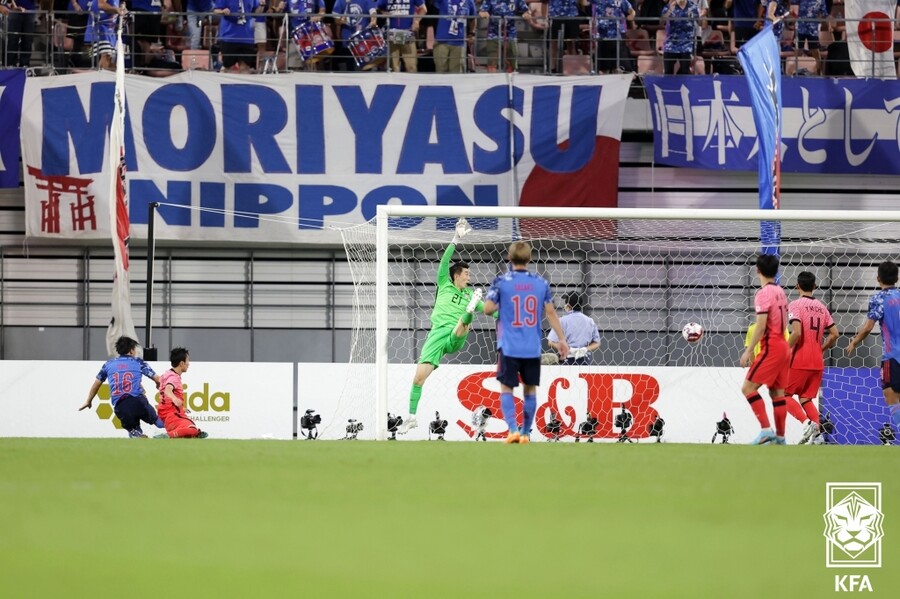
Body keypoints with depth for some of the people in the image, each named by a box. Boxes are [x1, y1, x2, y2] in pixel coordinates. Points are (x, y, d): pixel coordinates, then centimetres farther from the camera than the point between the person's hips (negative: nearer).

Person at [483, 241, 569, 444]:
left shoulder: (502, 282, -5)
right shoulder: (540, 282, 2)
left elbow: (488, 309, -9)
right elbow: (551, 313, 3)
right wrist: (562, 339, 9)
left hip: (509, 346, -2)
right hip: (533, 348, 2)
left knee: (506, 388, 5)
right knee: (530, 389, 14)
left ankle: (513, 429, -12)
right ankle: (525, 433, 16)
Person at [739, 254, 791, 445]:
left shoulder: (763, 293, -12)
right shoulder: (780, 292, 13)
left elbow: (761, 326, -19)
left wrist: (748, 351, -18)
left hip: (771, 347, -9)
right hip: (783, 346, 9)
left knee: (748, 388, -9)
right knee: (777, 392, 11)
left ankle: (766, 429, -19)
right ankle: (780, 437, 10)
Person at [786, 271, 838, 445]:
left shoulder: (795, 305, -7)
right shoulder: (821, 307, 12)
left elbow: (797, 333, -20)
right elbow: (834, 334, 9)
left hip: (800, 360, -6)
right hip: (817, 362, 6)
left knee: (785, 395, 4)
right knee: (806, 398, 13)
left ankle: (806, 423, -18)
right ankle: (815, 432, -7)